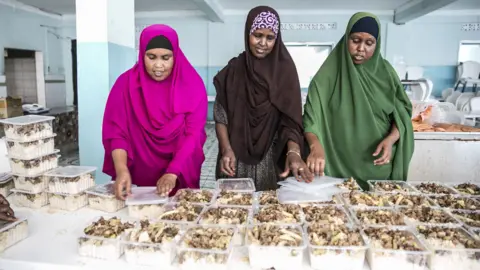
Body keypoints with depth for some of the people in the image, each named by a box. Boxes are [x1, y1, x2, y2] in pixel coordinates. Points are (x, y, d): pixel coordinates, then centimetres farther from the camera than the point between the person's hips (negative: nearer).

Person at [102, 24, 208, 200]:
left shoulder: (192, 84, -9)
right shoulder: (126, 83, -6)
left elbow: (194, 133, -14)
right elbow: (116, 131, -10)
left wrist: (173, 173, -25)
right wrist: (121, 169, -26)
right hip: (138, 176, 1)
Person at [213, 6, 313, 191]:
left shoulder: (285, 70, -3)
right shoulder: (233, 70, 0)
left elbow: (291, 118, -10)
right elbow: (221, 115, 0)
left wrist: (293, 153, -26)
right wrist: (226, 149, -14)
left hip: (273, 158, -1)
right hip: (237, 157, 1)